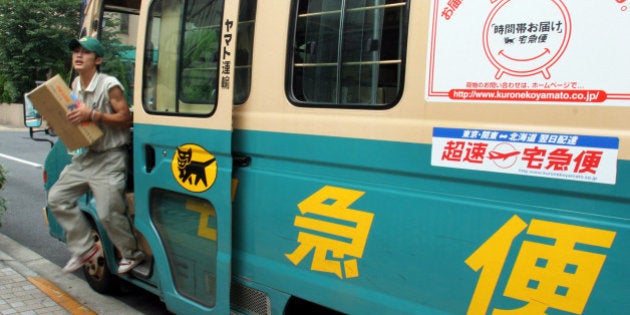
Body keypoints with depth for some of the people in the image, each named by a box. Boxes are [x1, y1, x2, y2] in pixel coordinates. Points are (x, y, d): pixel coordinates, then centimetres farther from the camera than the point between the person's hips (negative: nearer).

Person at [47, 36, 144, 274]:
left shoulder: (109, 85, -15)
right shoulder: (75, 85, 10)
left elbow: (126, 118, -17)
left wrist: (92, 115, -25)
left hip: (109, 160, -9)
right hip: (83, 156, 9)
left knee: (108, 213, -11)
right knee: (57, 198, 8)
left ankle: (132, 254, 13)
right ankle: (85, 248, 19)